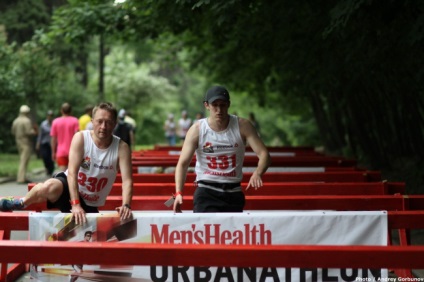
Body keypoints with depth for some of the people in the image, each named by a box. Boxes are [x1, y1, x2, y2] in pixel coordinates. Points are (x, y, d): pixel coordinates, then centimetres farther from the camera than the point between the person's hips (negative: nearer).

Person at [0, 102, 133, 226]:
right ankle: (20, 203, -6)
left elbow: (127, 181, -22)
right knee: (49, 187, -36)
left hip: (90, 205, 3)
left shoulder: (121, 148, -12)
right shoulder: (80, 138, -15)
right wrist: (75, 205, -37)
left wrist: (126, 206, -42)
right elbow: (72, 172, -25)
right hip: (68, 187, -3)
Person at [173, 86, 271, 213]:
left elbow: (264, 154, -9)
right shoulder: (197, 130, -5)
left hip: (234, 193, 2)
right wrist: (178, 193, -21)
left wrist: (257, 174, -31)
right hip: (206, 192, -2)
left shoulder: (242, 126, -4)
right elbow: (182, 164, -5)